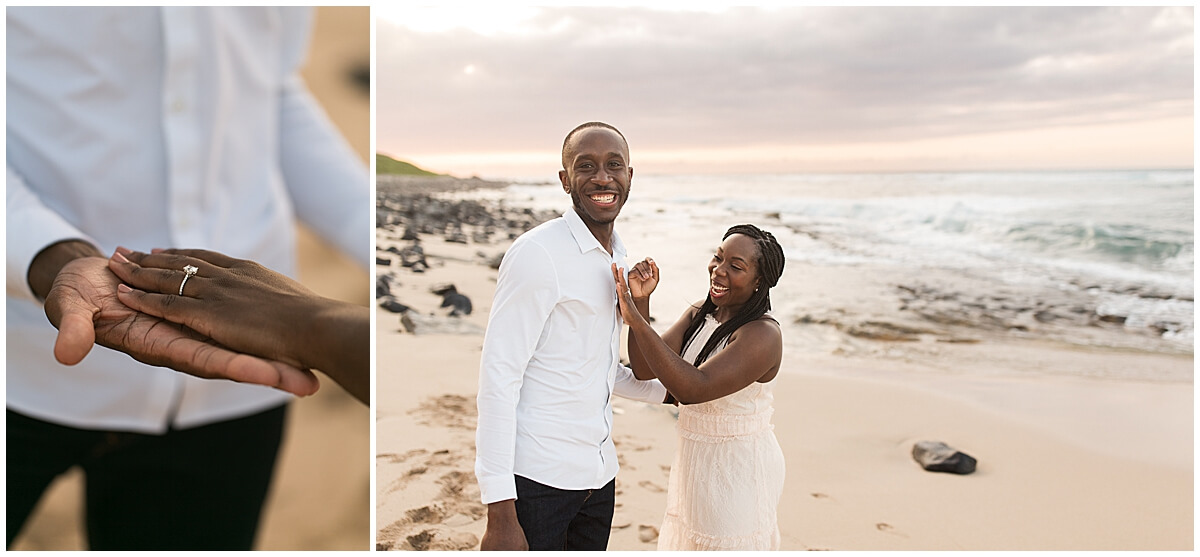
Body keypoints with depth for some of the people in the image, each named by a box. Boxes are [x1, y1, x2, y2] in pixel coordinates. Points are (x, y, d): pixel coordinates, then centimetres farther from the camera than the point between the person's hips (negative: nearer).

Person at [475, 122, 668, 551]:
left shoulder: (618, 258, 11)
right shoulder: (538, 254, -14)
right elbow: (498, 376, -17)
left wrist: (667, 391, 15)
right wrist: (500, 513, -20)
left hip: (598, 472, 7)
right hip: (537, 475, -7)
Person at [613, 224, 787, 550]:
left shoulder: (762, 335, -23)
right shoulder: (698, 315, 2)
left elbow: (692, 388, -34)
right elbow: (644, 370, -5)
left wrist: (636, 319, -37)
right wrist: (640, 302, -19)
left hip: (738, 467, -8)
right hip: (694, 459, 8)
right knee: (686, 539, 22)